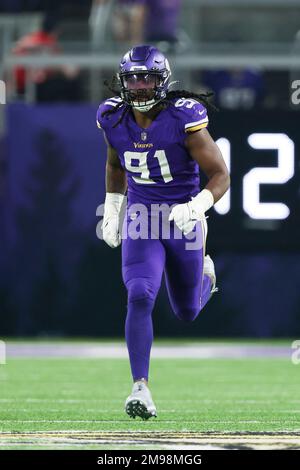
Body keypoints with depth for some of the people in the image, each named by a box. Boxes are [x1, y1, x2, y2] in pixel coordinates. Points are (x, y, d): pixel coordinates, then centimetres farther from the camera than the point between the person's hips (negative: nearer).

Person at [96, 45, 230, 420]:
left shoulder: (184, 119, -19)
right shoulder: (114, 119, -6)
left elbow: (220, 175, -15)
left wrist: (197, 207, -31)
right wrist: (112, 212, 15)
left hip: (182, 220, -1)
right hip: (140, 219, 1)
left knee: (187, 312, 16)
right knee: (140, 298, -22)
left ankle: (205, 273, 53)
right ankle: (141, 388, -20)